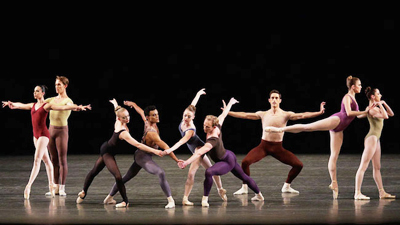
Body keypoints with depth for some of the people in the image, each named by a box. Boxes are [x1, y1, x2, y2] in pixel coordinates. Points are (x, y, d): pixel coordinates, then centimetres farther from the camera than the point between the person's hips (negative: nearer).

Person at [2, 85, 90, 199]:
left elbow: (63, 107, -14)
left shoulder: (47, 106, -6)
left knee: (37, 160, -14)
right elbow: (20, 105, 33)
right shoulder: (33, 105, 14)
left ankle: (29, 186, -22)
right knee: (46, 160, 13)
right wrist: (11, 104, 49)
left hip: (43, 134, -7)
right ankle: (51, 184, 20)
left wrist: (78, 107, -24)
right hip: (36, 135, 7)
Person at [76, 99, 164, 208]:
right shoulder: (123, 132, -34)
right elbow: (138, 145, -40)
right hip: (108, 153, -10)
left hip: (105, 148, 10)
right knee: (118, 176, -20)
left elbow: (117, 110, 14)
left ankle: (83, 192, 39)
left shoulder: (117, 122, -11)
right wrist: (154, 151, -43)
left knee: (94, 171, 24)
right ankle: (125, 201, -13)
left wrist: (115, 103, 37)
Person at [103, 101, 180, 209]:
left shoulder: (147, 122, -4)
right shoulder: (151, 132, -28)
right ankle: (170, 200, -38)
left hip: (140, 155, 10)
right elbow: (165, 147, -30)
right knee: (161, 173, -29)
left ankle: (109, 197, 37)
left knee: (127, 177, 23)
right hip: (143, 157, -10)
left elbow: (140, 111, 18)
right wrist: (177, 160, -30)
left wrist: (132, 103, 37)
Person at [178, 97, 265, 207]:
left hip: (227, 162, -10)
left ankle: (205, 199, -24)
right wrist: (230, 104, 22)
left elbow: (199, 153, -46)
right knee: (243, 177, 29)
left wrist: (186, 162, -55)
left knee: (209, 172, -33)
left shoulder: (212, 140, -36)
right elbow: (223, 115, 4)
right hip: (229, 156, 10)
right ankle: (259, 195, 49)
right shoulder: (217, 128, -14)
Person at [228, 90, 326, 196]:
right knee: (245, 161, -24)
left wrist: (319, 112, -26)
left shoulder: (286, 115, -2)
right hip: (264, 146, -1)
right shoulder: (263, 114, 2)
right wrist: (227, 112, -5)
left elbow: (302, 115, -13)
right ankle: (244, 188, -4)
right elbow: (245, 115, 1)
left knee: (298, 165, -10)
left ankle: (286, 186, 13)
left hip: (278, 147, 1)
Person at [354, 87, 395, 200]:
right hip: (371, 138, -11)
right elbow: (385, 116, -28)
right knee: (363, 166, -10)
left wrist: (384, 103, 10)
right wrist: (379, 104, -17)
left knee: (377, 168, 12)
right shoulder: (372, 109, -14)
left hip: (376, 139, 11)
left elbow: (391, 114, 21)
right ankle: (357, 193, -12)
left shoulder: (376, 108, 15)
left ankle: (382, 192, 15)